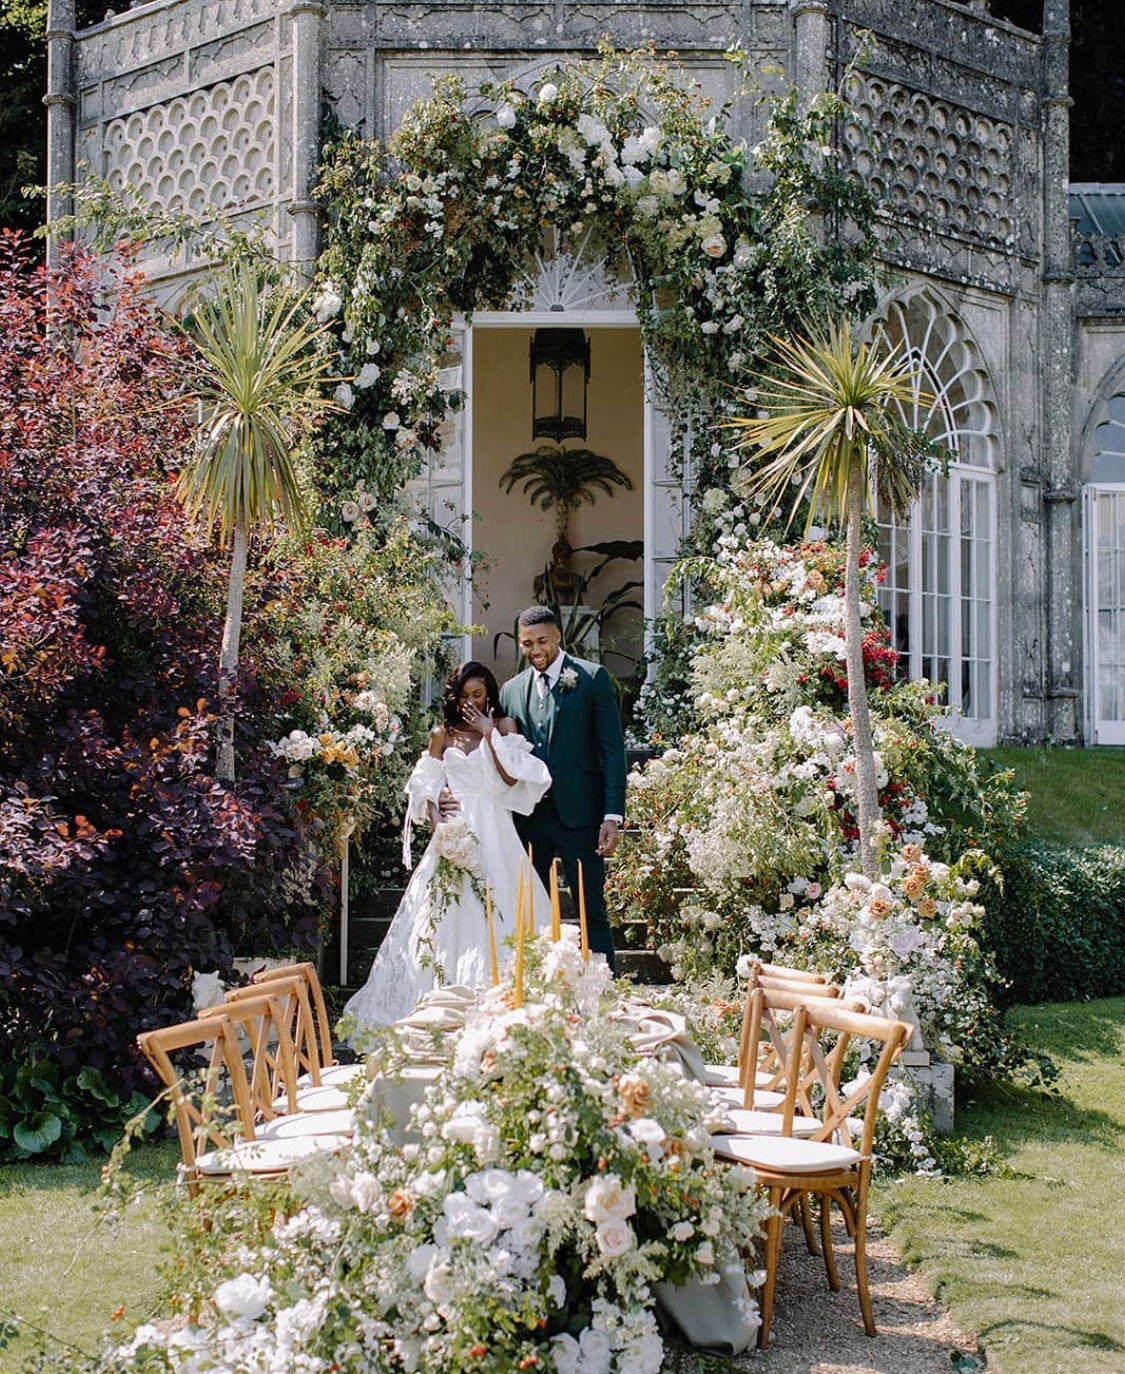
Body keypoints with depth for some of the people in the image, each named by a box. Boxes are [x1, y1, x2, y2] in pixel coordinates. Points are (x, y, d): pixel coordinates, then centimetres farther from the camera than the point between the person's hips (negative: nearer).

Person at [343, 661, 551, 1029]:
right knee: (448, 912, -5)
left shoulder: (504, 727, 7)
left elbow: (511, 777, -6)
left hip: (495, 832, -1)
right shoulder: (442, 734, 10)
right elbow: (427, 787, 8)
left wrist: (489, 732, -7)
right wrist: (438, 825, -7)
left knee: (497, 910, -6)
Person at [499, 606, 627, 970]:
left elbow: (612, 748, -4)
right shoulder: (511, 690, 13)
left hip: (578, 813, -5)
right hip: (527, 816, 5)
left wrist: (612, 815, -12)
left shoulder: (592, 678, -1)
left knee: (592, 911, -3)